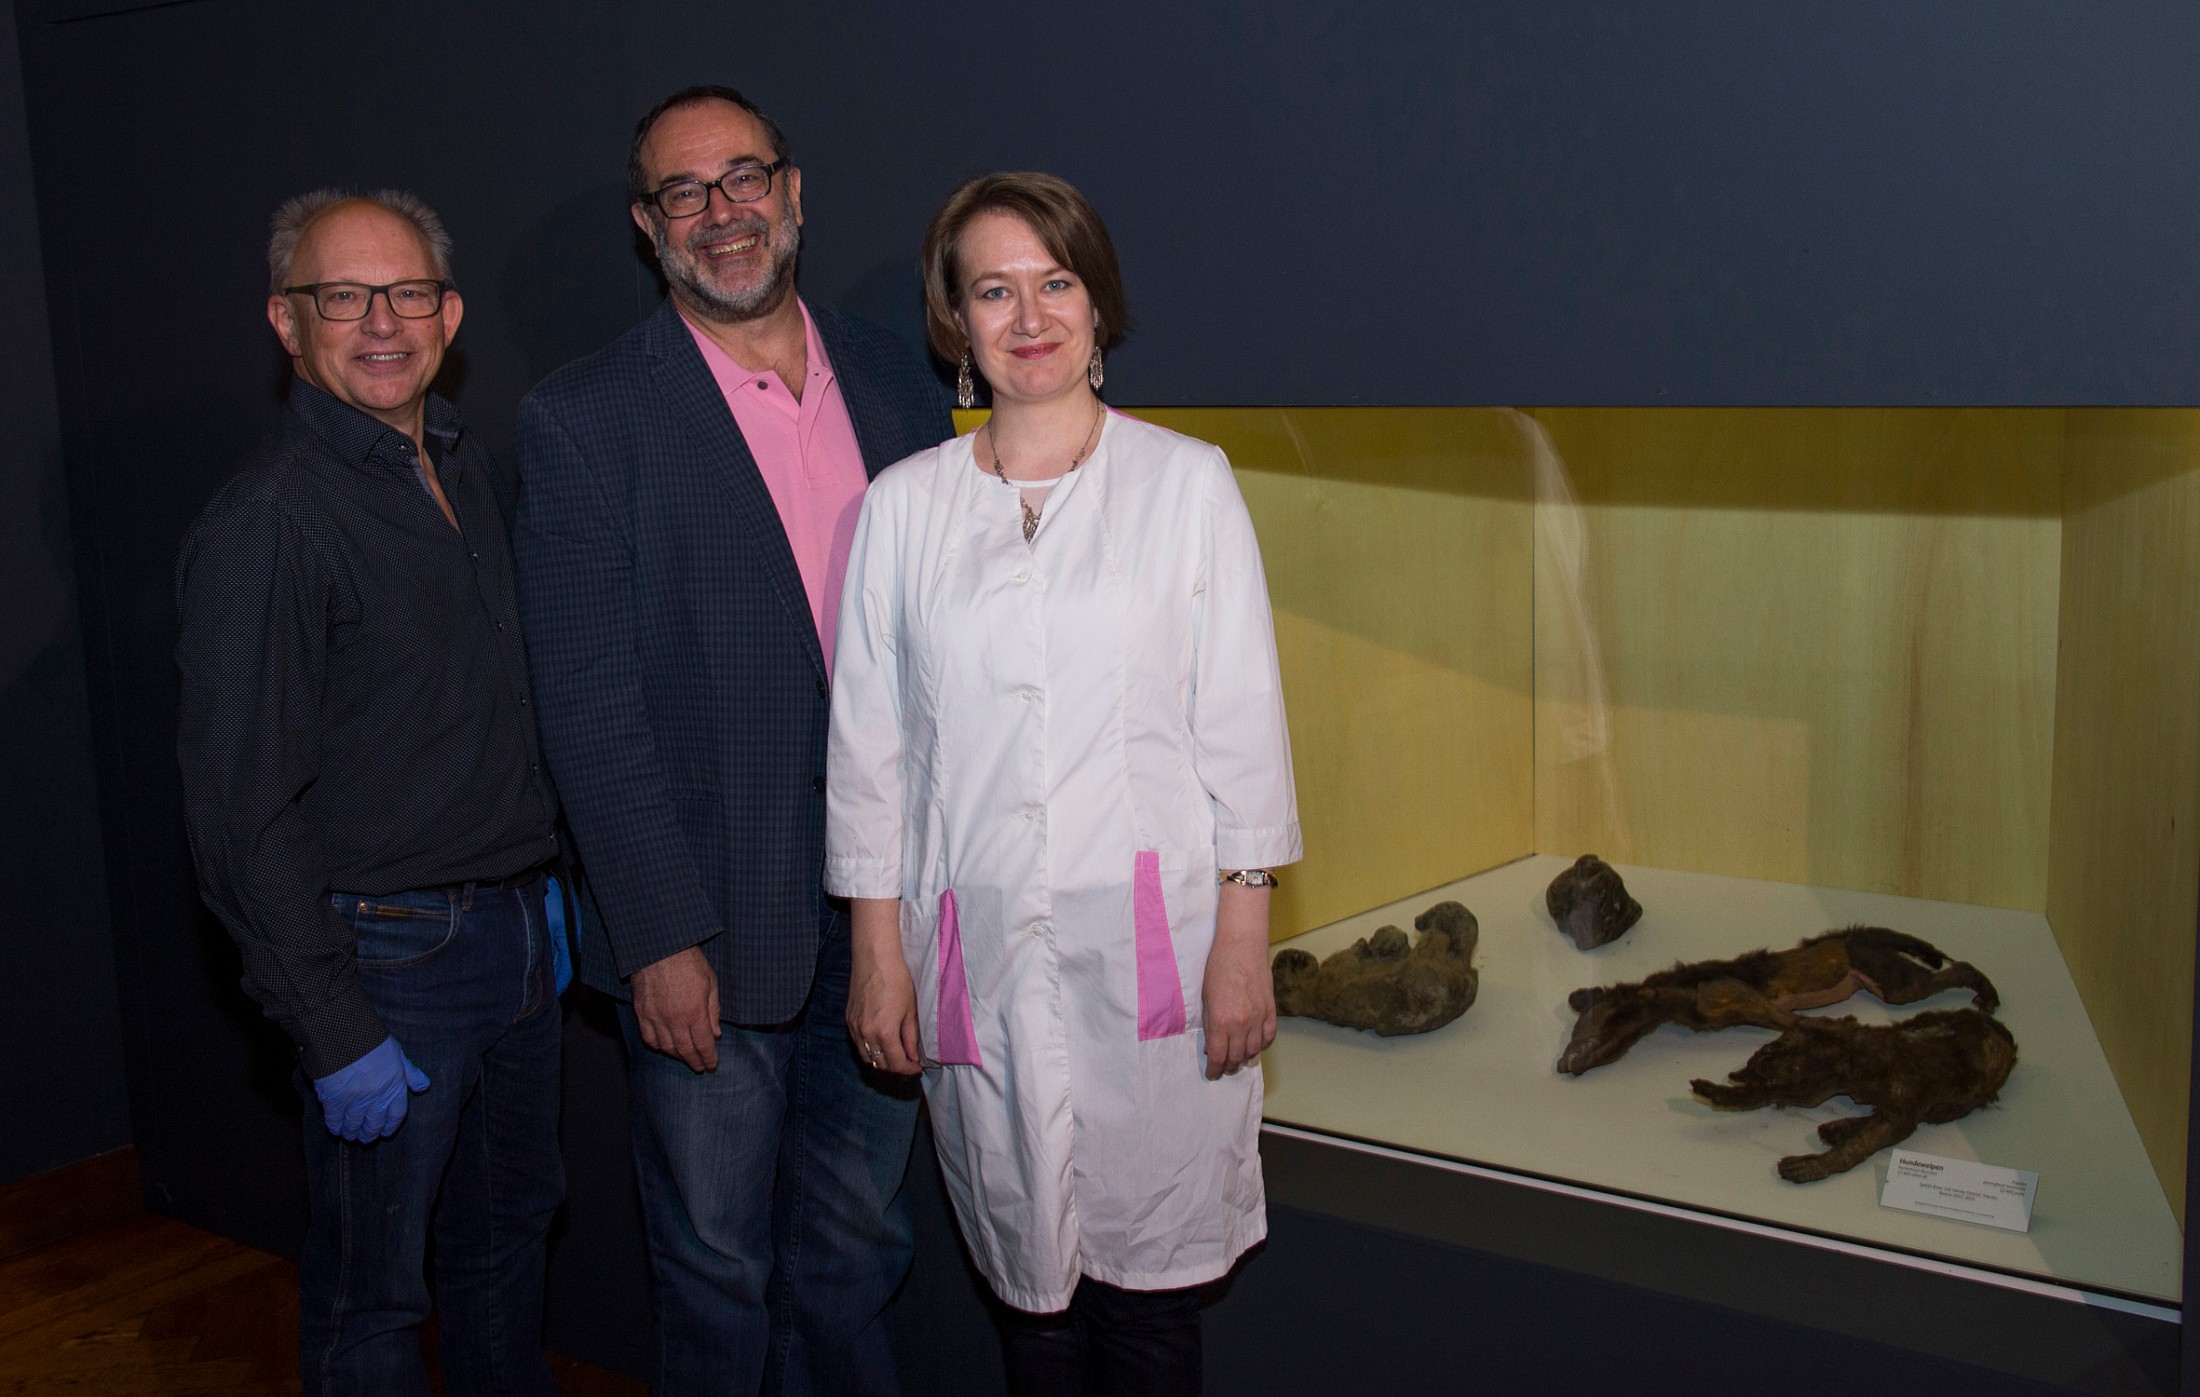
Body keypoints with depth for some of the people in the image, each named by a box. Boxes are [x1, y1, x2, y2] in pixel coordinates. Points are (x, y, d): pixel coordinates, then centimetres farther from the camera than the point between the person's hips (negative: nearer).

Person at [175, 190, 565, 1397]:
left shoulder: (465, 465, 7)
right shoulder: (264, 524, -17)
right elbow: (243, 811, -19)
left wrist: (539, 879, 15)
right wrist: (333, 1029, -18)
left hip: (513, 929, 8)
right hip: (388, 956, -7)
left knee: (512, 1220, 23)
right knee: (372, 1291, 8)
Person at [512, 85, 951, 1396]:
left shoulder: (894, 379, 5)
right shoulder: (586, 419, -8)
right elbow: (590, 708, -11)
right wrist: (661, 935, -14)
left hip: (886, 911, 4)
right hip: (708, 936, -4)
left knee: (858, 1250, 20)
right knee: (718, 1268, 13)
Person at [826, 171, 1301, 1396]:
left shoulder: (1186, 480, 2)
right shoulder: (905, 505, 6)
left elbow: (1242, 722, 1)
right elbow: (870, 742, 8)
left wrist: (1245, 935, -4)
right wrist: (879, 949, 5)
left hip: (1151, 930, -1)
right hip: (982, 946, 2)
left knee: (1150, 1267, 4)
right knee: (1029, 1272, 10)